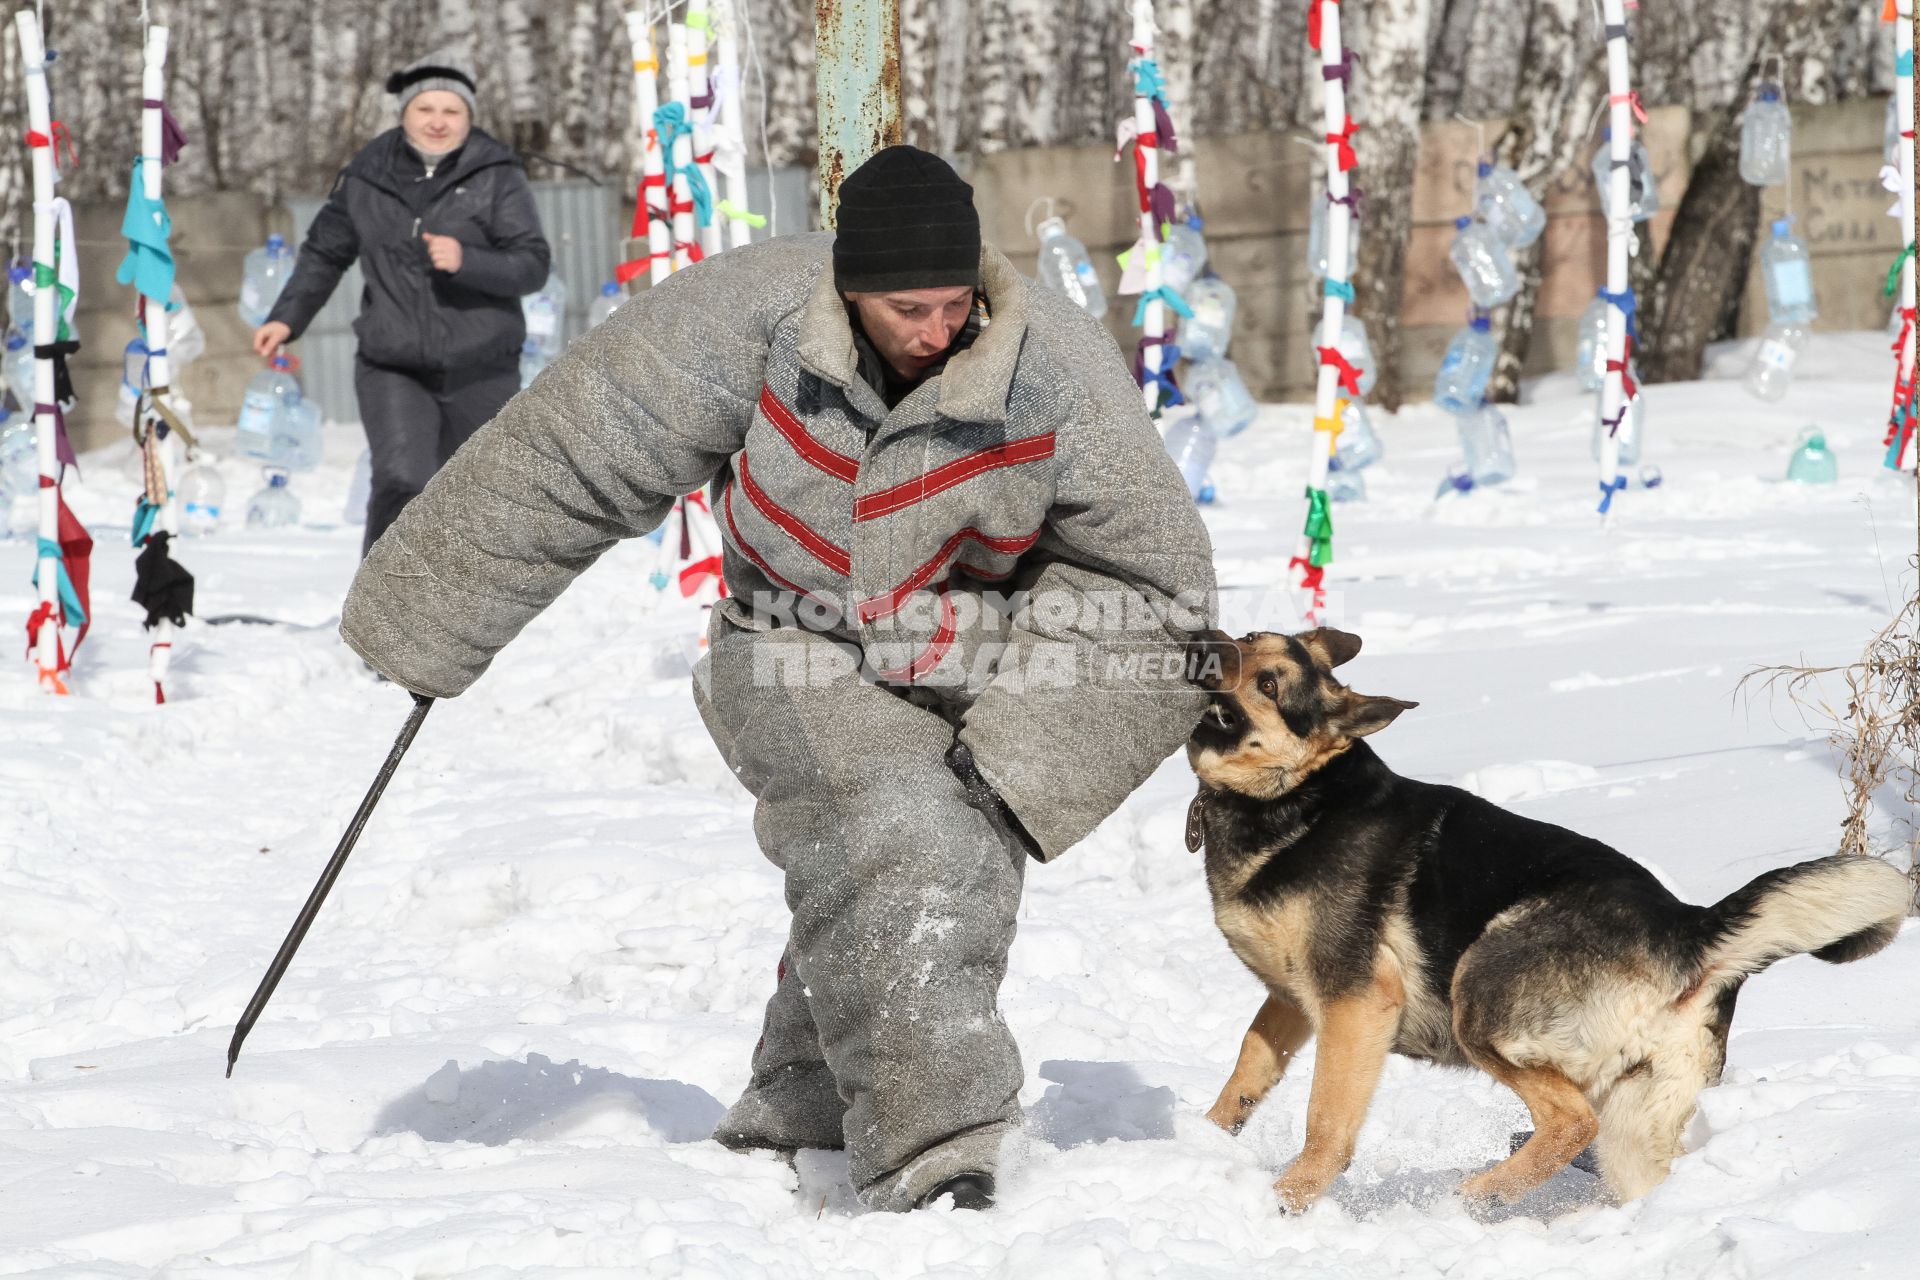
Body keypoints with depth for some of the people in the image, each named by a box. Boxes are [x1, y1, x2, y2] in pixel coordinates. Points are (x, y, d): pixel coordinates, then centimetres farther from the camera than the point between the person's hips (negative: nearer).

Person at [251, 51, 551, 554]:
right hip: (392, 370, 0)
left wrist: (466, 261, -26)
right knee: (403, 481, -22)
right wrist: (286, 318, 11)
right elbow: (324, 252, 19)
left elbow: (533, 265, -10)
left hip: (479, 372, 0)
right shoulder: (366, 177, 4)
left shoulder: (496, 175, -4)